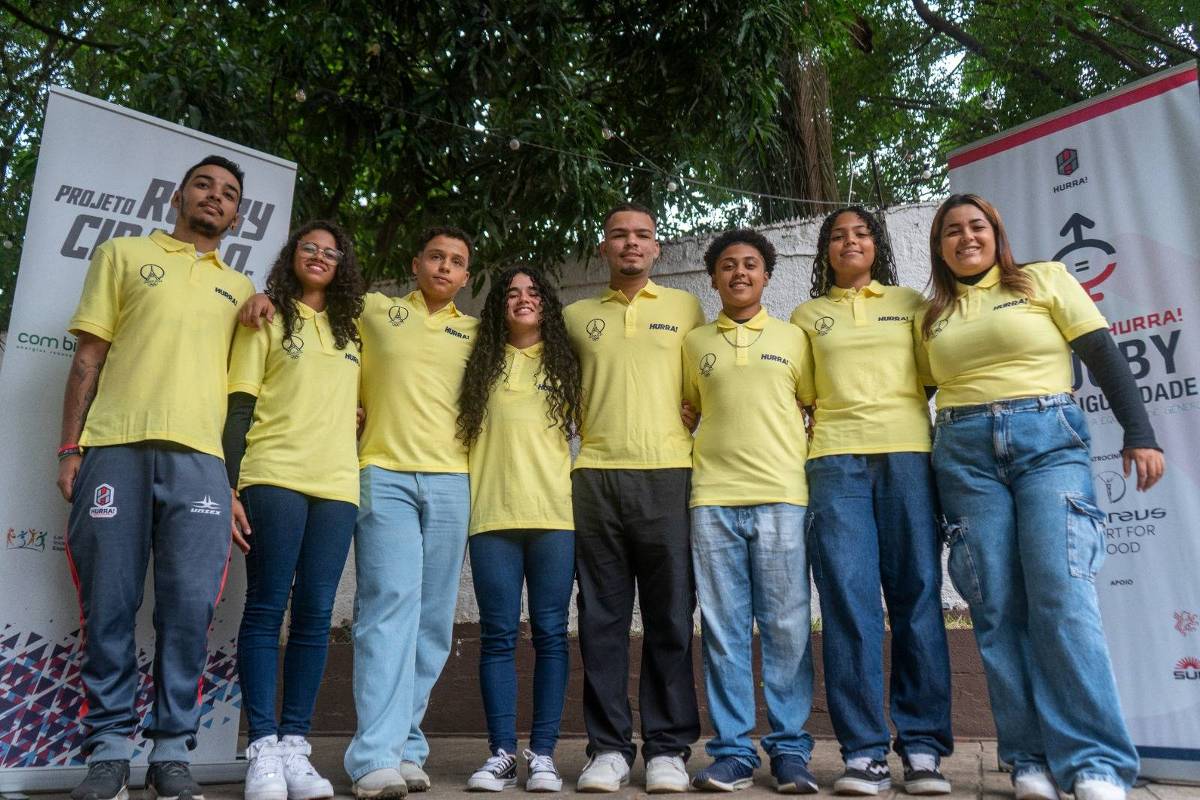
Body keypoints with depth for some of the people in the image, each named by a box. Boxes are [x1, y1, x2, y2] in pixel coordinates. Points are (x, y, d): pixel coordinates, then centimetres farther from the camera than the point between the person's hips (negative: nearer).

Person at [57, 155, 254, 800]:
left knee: (189, 610, -5)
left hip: (200, 456, 1)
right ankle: (109, 748, 10)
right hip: (115, 447, -1)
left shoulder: (240, 288, 23)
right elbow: (87, 358, 11)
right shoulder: (124, 254, 17)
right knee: (109, 606, -1)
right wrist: (70, 448, 1)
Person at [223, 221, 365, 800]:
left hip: (338, 485, 3)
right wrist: (229, 487, -7)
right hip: (274, 477, -3)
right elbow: (239, 408, 2)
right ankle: (263, 747, -1)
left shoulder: (352, 330, 21)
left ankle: (294, 745, 6)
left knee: (315, 615, 0)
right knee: (267, 609, -5)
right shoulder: (267, 320, 10)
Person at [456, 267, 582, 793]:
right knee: (498, 636, 0)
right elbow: (461, 432, 18)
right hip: (492, 514, 1)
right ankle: (501, 753, 7)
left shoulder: (565, 363, 13)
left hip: (555, 513, 0)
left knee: (550, 633, 0)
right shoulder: (483, 365, 14)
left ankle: (542, 754, 6)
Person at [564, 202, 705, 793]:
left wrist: (687, 437, 3)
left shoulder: (685, 309, 13)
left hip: (668, 475, -1)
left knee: (670, 618, 1)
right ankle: (608, 747, 11)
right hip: (596, 477, 1)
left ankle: (668, 749, 10)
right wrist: (585, 429, 8)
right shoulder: (577, 316, 16)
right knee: (602, 619, 3)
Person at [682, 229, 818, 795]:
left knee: (786, 629, 0)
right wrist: (685, 461, 10)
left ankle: (790, 751, 11)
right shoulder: (694, 344, 15)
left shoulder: (793, 338, 12)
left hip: (782, 497, -1)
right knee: (723, 630, 3)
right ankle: (732, 751, 11)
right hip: (712, 500, 1)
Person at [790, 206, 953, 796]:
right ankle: (863, 752, -1)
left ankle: (923, 747, 4)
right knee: (848, 601, -6)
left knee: (917, 596, -3)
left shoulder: (911, 304, 18)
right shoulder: (806, 316, 19)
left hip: (907, 451, 0)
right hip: (835, 458, 0)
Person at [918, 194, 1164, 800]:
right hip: (964, 455, 3)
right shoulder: (933, 316, 17)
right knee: (997, 608, -3)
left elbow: (1104, 356, 5)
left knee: (1063, 598, -15)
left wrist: (1139, 433, -4)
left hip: (1049, 440, -2)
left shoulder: (1044, 279, 10)